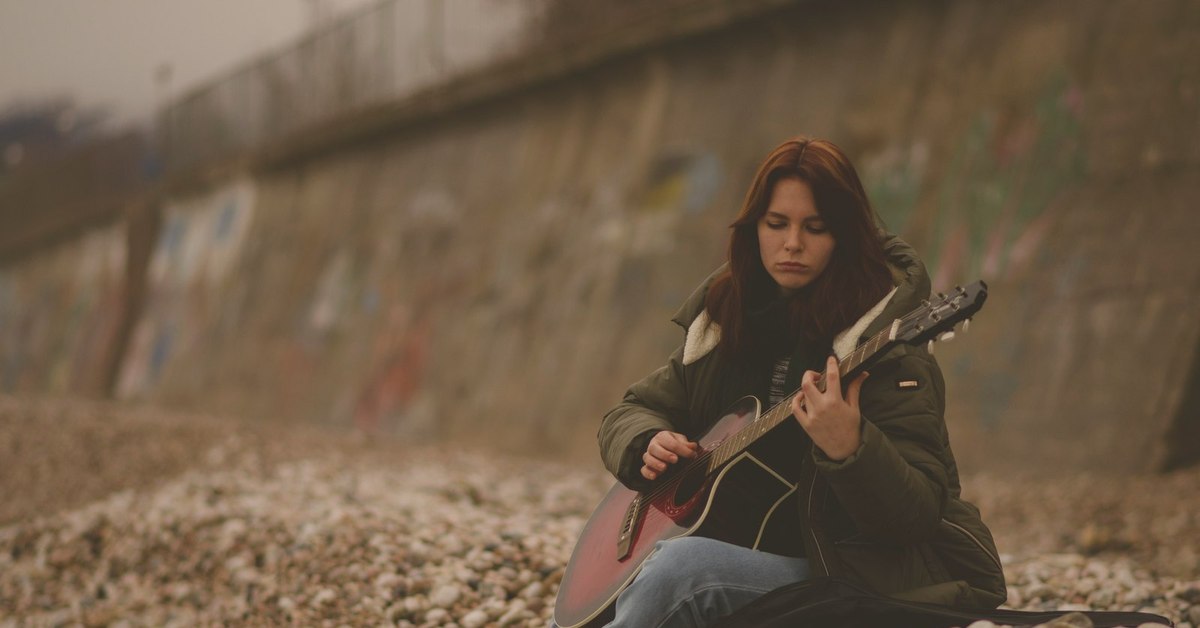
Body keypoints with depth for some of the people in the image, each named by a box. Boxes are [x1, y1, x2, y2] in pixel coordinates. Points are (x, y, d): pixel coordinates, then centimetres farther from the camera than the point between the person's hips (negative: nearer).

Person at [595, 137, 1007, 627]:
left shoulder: (881, 338, -13)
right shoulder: (722, 323, 7)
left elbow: (917, 513, -19)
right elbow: (627, 414, 18)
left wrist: (849, 449, -38)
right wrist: (648, 444, -6)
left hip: (877, 581, -6)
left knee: (681, 567, -26)